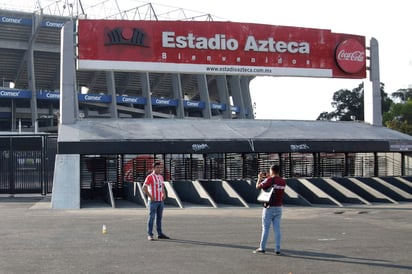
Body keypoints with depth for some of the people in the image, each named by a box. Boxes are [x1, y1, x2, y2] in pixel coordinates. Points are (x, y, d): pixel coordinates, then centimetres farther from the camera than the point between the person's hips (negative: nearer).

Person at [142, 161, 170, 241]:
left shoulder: (161, 177, 13)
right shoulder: (150, 177, -10)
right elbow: (144, 188, -15)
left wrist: (164, 194, 8)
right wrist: (150, 197, -17)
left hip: (161, 201, 7)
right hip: (153, 201, -7)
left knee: (159, 217, 11)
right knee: (151, 218, -4)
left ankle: (160, 233, 18)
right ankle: (150, 235, 0)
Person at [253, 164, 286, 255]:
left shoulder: (270, 180, -13)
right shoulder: (283, 181, 6)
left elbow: (258, 186, -7)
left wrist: (259, 178, 11)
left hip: (269, 207, -5)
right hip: (279, 208, 5)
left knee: (265, 228, 2)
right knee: (277, 228, 6)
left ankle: (262, 248, 7)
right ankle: (277, 249, 4)